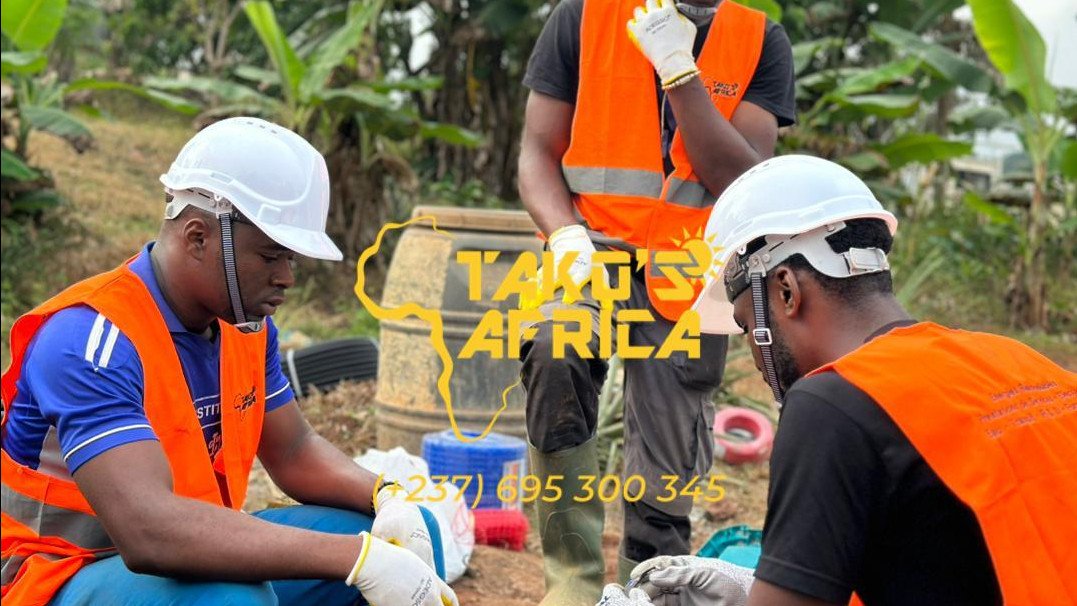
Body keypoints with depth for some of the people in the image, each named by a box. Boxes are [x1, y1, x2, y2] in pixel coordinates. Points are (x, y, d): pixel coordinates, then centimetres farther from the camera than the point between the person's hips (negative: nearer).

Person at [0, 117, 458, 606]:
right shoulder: (90, 338, -25)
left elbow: (294, 453, 11)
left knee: (411, 533, 0)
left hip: (197, 559, 7)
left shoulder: (246, 323, 0)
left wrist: (386, 497, -10)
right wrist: (358, 557, -38)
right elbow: (149, 531, -37)